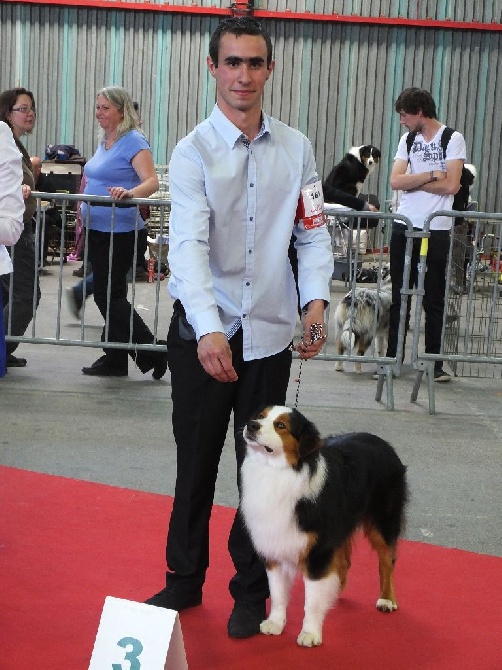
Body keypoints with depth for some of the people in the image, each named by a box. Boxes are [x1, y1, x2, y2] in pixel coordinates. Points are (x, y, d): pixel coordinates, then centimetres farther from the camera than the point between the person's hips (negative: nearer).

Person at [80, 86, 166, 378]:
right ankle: (114, 359, 18)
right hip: (97, 229, 9)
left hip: (119, 231, -9)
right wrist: (84, 210, 23)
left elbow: (152, 181, -22)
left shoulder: (134, 142, -12)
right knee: (107, 294, 11)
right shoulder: (105, 141, 15)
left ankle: (152, 352, 1)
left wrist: (130, 193, -40)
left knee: (110, 295, -8)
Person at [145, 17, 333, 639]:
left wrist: (316, 299, -11)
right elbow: (188, 245, -20)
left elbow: (313, 233, 6)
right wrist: (209, 330, -34)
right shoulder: (193, 152, -8)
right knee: (195, 464, 10)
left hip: (270, 331, 2)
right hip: (202, 332, -2)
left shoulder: (296, 148, 4)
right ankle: (184, 580, 29)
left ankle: (251, 591, 25)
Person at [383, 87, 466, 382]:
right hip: (404, 227, 5)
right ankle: (393, 358, 13)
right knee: (399, 297, 7)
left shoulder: (453, 139, -2)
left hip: (436, 231, -4)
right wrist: (431, 175, -9)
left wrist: (413, 181, -7)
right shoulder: (408, 140, 13)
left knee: (434, 300, 1)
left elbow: (451, 186, -13)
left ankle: (434, 362, 7)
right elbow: (396, 181, 0)